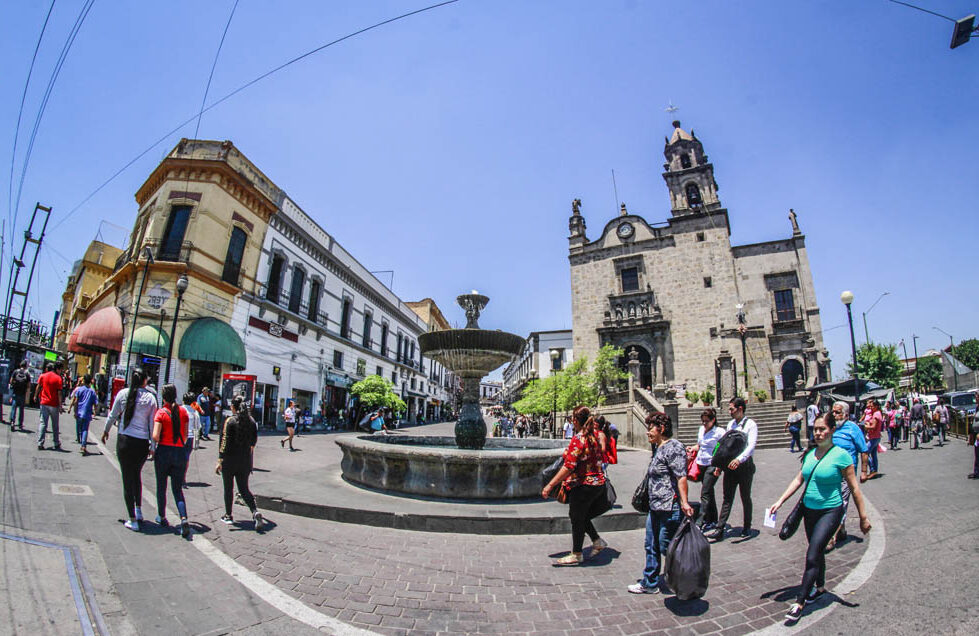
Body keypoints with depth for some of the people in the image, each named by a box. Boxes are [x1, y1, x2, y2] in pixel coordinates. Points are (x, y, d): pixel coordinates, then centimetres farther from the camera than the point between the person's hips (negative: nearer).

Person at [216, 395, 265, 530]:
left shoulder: (230, 420, -11)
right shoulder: (250, 420, 2)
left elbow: (225, 441, -15)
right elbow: (254, 440, 8)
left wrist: (220, 461, -12)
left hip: (230, 459, -4)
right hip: (245, 460, 4)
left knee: (228, 488, 14)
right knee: (244, 489, 9)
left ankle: (228, 516, 24)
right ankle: (255, 512, -10)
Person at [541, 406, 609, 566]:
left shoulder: (578, 440, -22)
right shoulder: (594, 436, 4)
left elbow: (568, 467, -25)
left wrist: (550, 485, -21)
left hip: (583, 485, -8)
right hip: (597, 482, 8)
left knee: (577, 518, 7)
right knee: (580, 515, 24)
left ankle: (576, 555, 21)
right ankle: (598, 542, 31)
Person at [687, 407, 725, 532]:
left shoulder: (719, 432, -9)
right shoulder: (701, 429, 11)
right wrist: (692, 448, 3)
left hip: (712, 465, -7)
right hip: (701, 464, 7)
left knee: (705, 494, -9)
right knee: (709, 493, 15)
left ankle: (702, 523, -5)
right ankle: (713, 521, 26)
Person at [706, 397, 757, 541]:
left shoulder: (750, 424, -8)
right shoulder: (731, 424, 10)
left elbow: (751, 445, -21)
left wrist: (739, 459, -36)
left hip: (744, 465, -5)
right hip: (730, 464, 5)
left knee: (745, 497, 11)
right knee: (727, 498, 3)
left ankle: (747, 527, 29)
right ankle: (719, 530, 2)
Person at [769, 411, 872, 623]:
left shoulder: (840, 455, -13)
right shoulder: (810, 454, 4)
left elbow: (854, 488, -7)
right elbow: (798, 479, 8)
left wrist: (863, 517, -6)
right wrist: (780, 501, 4)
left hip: (830, 511, -6)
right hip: (809, 509, 6)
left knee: (812, 555, -9)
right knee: (817, 551, 21)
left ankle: (799, 603, -3)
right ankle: (820, 586, 42)